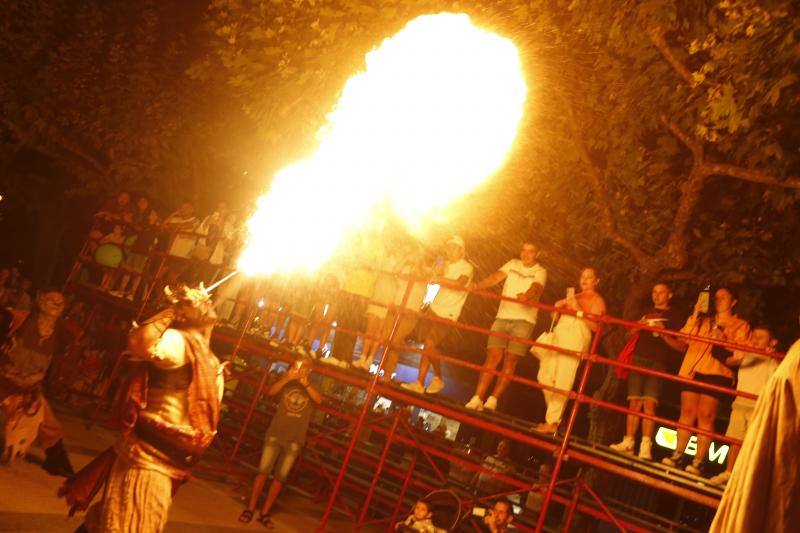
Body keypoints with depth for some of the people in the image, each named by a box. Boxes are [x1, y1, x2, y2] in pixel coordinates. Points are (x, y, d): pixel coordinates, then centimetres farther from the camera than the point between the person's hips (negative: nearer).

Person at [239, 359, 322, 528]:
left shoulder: (310, 389, 9)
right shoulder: (286, 384, 9)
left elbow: (319, 400, -11)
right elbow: (271, 391, -8)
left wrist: (306, 383, -21)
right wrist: (287, 378, -19)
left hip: (295, 441, 1)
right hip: (275, 434, 0)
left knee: (280, 477, 2)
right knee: (263, 471, -4)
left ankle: (264, 513, 8)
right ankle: (249, 509, 2)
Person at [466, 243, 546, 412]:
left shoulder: (540, 272, 4)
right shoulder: (513, 264, 14)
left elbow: (535, 288, -16)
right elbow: (496, 277, -1)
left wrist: (526, 296, -40)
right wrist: (478, 285, -21)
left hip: (524, 320, -2)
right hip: (502, 317, 2)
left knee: (510, 361, -8)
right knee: (493, 357, -6)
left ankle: (493, 400, -4)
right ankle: (477, 398, -7)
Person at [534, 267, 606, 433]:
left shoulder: (597, 300, 10)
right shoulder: (573, 296, 28)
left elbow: (595, 326, -3)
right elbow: (556, 317, 28)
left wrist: (577, 309, -9)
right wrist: (558, 307, 7)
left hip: (577, 334, -7)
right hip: (559, 333, 7)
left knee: (563, 380, -14)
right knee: (545, 376, 1)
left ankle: (553, 421, -14)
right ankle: (555, 412, 15)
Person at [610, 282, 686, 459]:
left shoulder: (675, 316, 11)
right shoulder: (646, 314, 23)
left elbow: (681, 346, 4)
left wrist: (663, 334, -12)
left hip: (658, 364, -4)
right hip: (639, 360, 4)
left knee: (649, 403, -15)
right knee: (634, 402, 1)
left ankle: (645, 446, -16)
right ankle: (628, 442, 5)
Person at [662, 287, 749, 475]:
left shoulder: (740, 325, 12)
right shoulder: (704, 321, 22)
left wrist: (724, 340, -16)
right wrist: (695, 314, 1)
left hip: (717, 374, -3)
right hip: (693, 371, 4)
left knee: (705, 417, -5)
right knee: (687, 413, 2)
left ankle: (698, 462, -3)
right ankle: (678, 455, 6)